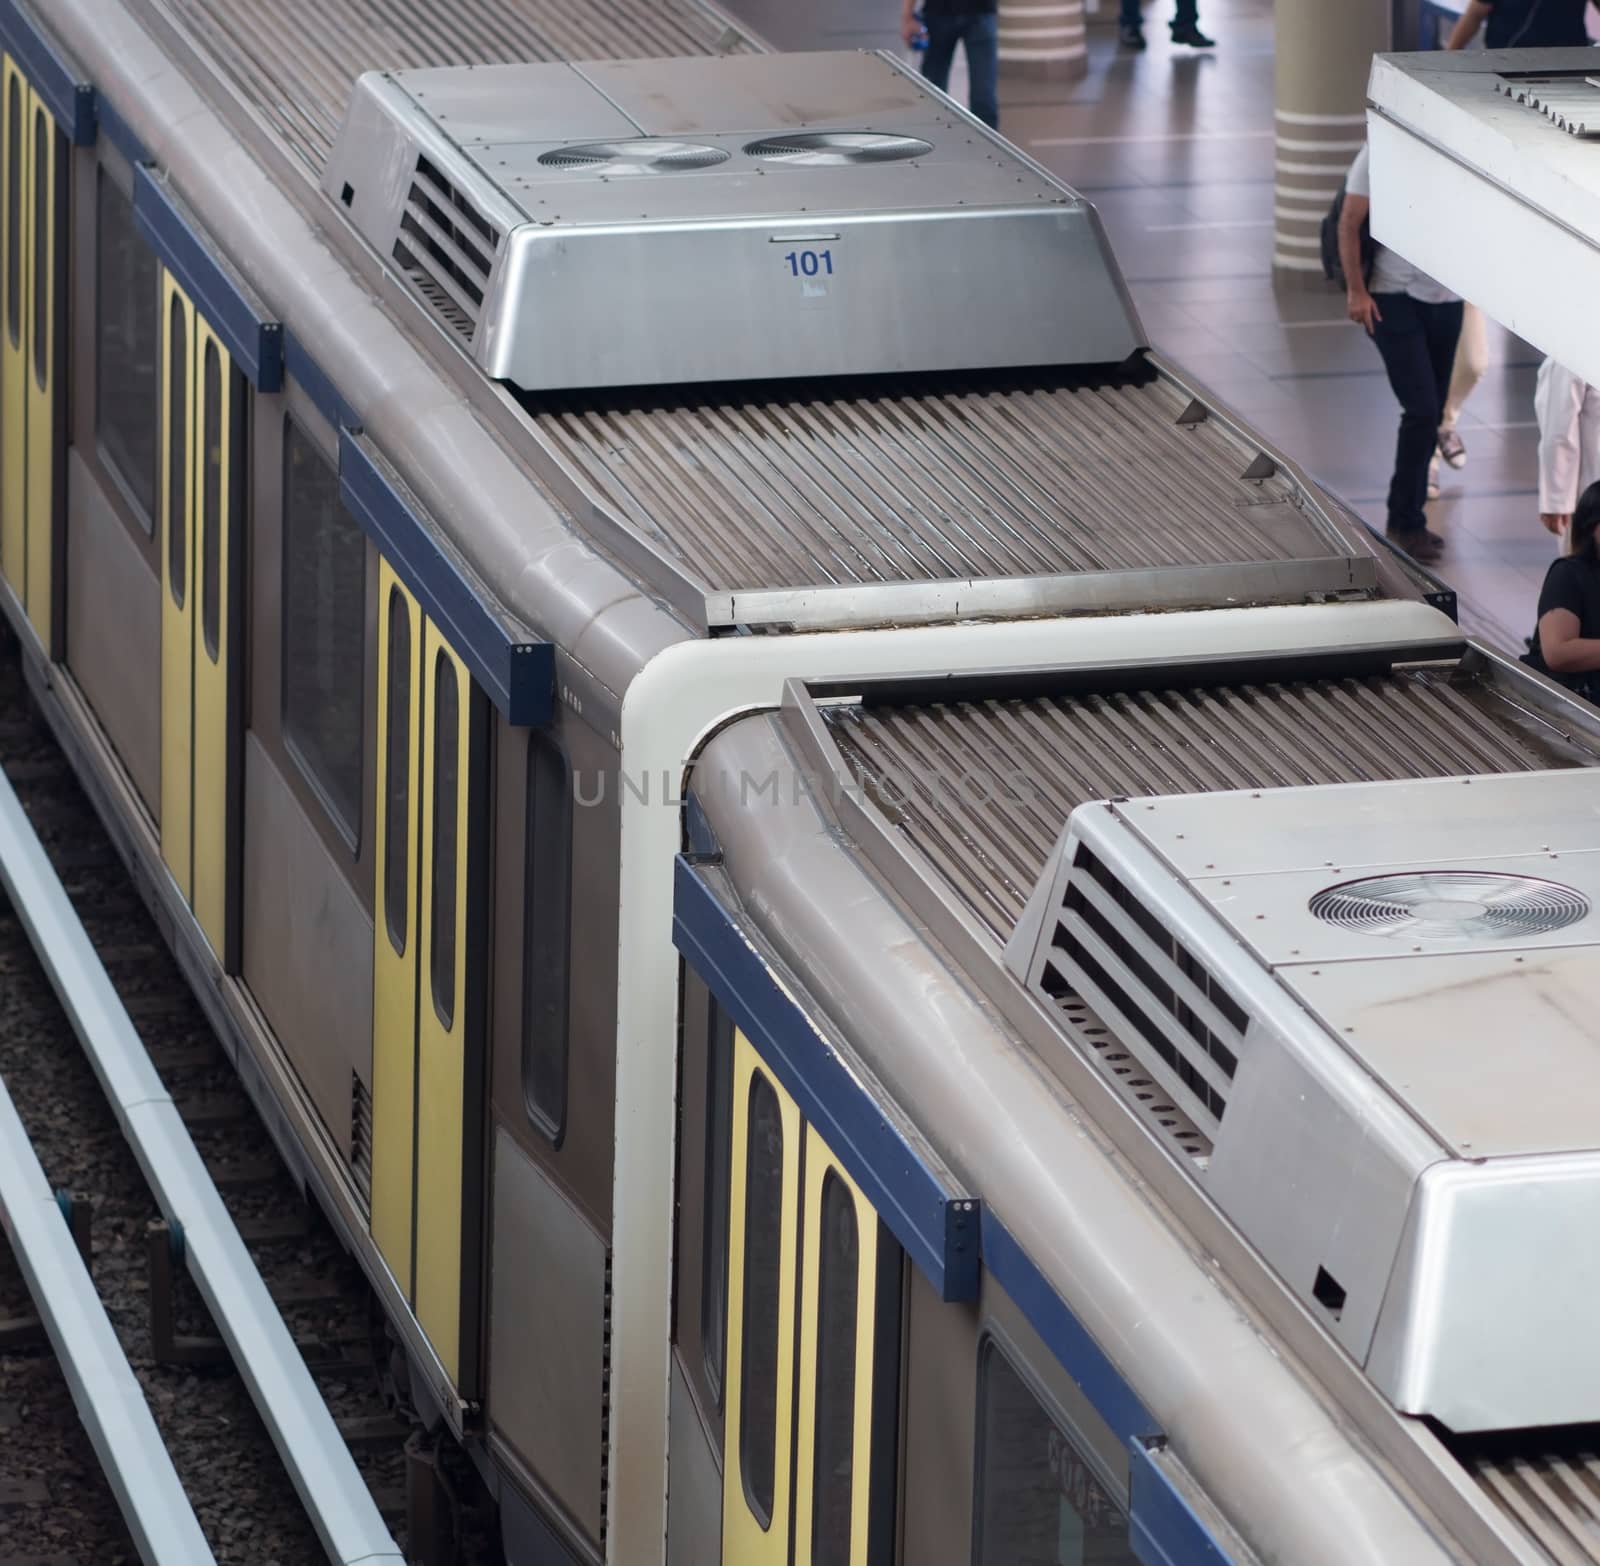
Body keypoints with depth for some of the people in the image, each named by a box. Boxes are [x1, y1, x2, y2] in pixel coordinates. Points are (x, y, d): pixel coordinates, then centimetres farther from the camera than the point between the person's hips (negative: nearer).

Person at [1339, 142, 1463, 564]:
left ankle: (1406, 518, 20)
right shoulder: (1378, 157, -8)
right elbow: (1349, 224, -5)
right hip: (1395, 298, -5)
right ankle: (1406, 523, -1)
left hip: (1446, 300, 5)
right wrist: (1355, 290, -9)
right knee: (1421, 408, -11)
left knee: (1431, 412, 9)